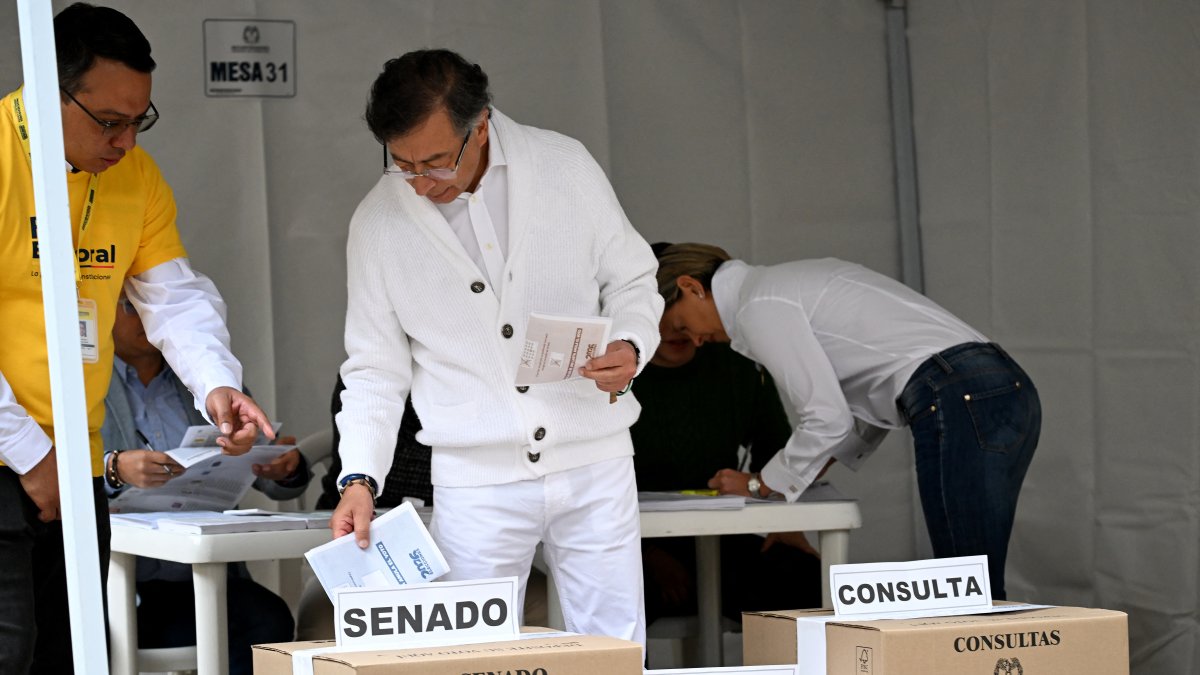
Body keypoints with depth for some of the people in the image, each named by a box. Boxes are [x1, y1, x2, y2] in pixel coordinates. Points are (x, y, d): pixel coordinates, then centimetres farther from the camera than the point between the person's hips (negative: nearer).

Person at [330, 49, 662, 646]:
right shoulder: (379, 222, -2)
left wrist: (630, 345, -11)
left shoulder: (564, 166, -2)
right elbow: (375, 369, 4)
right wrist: (359, 478, -8)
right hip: (476, 479, 0)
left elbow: (630, 278, 10)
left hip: (593, 463, 1)